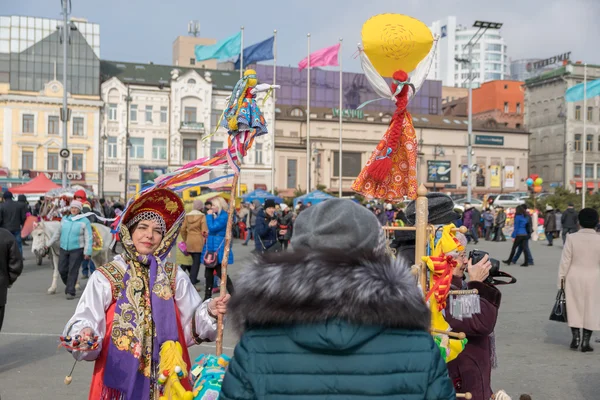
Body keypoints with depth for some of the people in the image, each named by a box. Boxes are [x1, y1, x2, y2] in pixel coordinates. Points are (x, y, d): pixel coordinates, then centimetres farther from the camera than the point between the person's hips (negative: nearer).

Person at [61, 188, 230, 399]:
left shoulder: (175, 277, 5)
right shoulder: (105, 277, -3)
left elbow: (191, 325, 4)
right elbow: (85, 322, -8)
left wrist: (210, 311, -15)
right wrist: (85, 335, -29)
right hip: (120, 376, -2)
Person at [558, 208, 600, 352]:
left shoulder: (572, 238, -9)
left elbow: (565, 261, -7)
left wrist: (561, 278, 2)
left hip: (574, 278, 0)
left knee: (574, 307, 15)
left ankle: (576, 337, 12)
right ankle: (586, 342, 10)